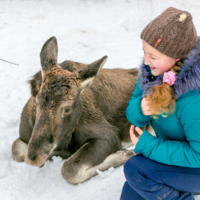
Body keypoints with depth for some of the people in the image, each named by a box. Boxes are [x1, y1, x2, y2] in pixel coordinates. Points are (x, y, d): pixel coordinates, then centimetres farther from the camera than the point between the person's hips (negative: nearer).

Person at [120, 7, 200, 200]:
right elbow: (133, 115, -5)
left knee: (135, 169, -23)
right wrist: (140, 109, -29)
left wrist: (149, 146, -26)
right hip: (183, 151, 7)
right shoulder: (153, 71, -12)